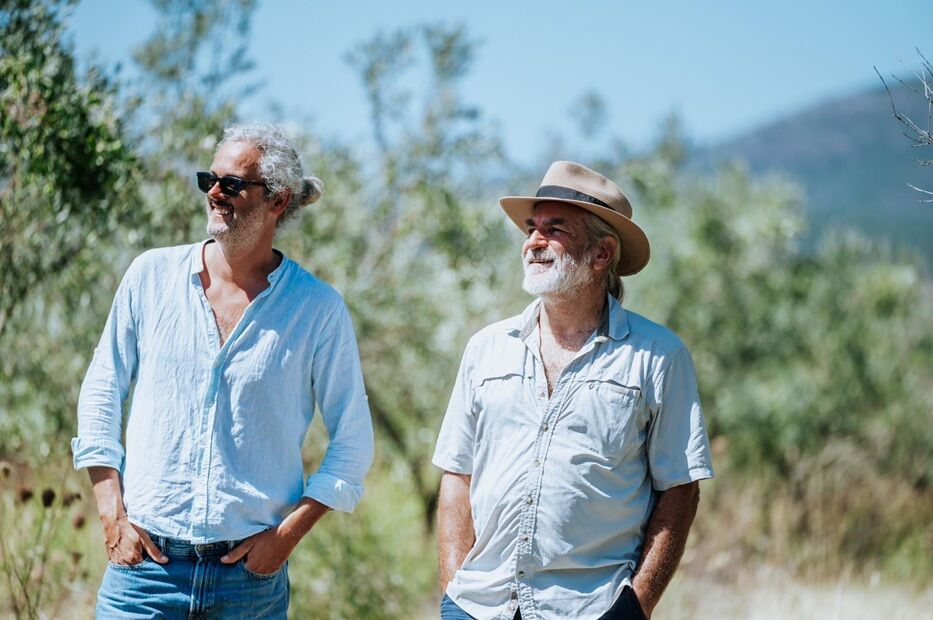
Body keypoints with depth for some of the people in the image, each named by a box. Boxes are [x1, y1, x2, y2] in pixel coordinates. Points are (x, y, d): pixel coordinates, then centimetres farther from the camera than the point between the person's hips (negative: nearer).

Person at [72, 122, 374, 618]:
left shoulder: (319, 309, 0)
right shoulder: (152, 275, 4)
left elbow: (352, 444, 4)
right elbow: (100, 394, 9)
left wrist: (287, 534, -6)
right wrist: (113, 516, 0)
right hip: (145, 561, 1)